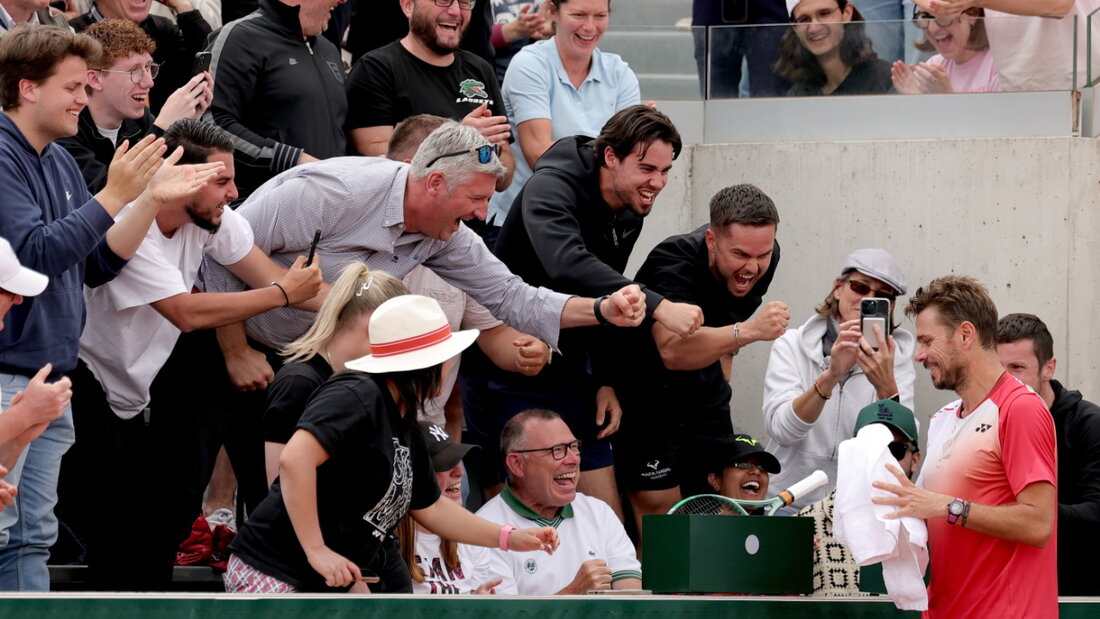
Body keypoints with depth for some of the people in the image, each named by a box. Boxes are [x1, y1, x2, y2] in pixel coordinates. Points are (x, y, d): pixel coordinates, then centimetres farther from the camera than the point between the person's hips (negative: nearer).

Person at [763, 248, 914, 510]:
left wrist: (886, 387, -25)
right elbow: (780, 429, -12)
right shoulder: (792, 346, 4)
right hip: (789, 505, 0)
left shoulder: (896, 358, 6)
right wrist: (830, 376, -25)